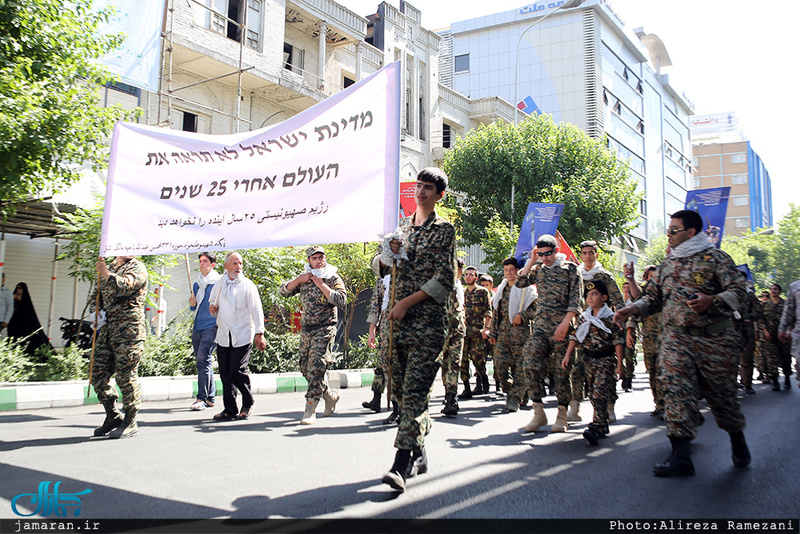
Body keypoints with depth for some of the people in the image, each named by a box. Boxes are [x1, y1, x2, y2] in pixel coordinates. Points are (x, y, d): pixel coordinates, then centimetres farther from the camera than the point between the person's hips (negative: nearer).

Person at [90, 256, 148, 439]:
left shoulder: (137, 267, 1)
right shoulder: (110, 268, 22)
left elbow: (124, 286, -18)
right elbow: (96, 293, 28)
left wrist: (105, 273, -21)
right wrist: (95, 310, 9)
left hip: (128, 329, -7)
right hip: (106, 329, 7)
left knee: (126, 376, -5)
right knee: (98, 374, 6)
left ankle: (130, 423, 6)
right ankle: (113, 417, 22)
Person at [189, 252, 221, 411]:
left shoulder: (219, 282, -3)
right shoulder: (197, 284, 18)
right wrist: (192, 303, 4)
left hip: (211, 326, -7)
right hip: (197, 326, 8)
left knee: (203, 359, -16)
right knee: (202, 361, 9)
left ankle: (202, 398, -13)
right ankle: (210, 397, 16)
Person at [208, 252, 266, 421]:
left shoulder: (248, 286, -1)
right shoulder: (218, 285, 13)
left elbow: (256, 310, -4)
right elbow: (213, 303, 26)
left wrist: (259, 333, -10)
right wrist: (212, 308, 1)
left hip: (242, 336, -5)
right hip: (223, 336, 5)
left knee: (237, 370, -11)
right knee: (225, 373, 4)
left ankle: (248, 403, 10)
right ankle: (229, 409, 14)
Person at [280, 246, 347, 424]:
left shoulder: (334, 279, -3)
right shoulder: (304, 279, 13)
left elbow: (341, 300, -17)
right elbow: (283, 291, 9)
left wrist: (321, 284, -15)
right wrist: (300, 279, -4)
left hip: (324, 330, -6)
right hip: (306, 330, 6)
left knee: (316, 368, -14)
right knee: (306, 369, 10)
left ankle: (310, 411, -10)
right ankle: (330, 396, 29)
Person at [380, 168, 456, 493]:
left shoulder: (444, 230, 1)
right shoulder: (402, 228, 18)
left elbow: (444, 279, -7)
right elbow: (382, 268, 25)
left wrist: (407, 302, -13)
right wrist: (390, 253, 2)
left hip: (428, 322, -6)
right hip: (397, 321, 6)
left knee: (415, 390, -12)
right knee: (400, 388, 9)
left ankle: (401, 464, -16)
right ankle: (418, 453, 23)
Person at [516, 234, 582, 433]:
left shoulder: (570, 269, -2)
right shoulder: (539, 268, 13)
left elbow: (576, 300, -7)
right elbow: (521, 282, 7)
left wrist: (565, 323, -17)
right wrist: (531, 261, 3)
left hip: (561, 326, -4)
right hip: (540, 324, 4)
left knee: (561, 369, -1)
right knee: (532, 365, -7)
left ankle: (562, 416, 9)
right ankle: (538, 413, 2)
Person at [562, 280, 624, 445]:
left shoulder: (610, 318, -7)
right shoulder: (584, 317, 8)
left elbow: (618, 342, -7)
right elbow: (575, 337, 9)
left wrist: (619, 364, -9)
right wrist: (568, 355, -1)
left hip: (606, 360, -6)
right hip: (589, 359, 6)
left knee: (600, 392, -16)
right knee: (594, 393, 9)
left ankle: (596, 427, -22)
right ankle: (602, 424, 19)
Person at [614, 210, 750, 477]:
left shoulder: (715, 257, 2)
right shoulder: (667, 264, 17)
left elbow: (737, 290, -5)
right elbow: (653, 297, 19)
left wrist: (712, 300, -24)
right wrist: (633, 309, 0)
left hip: (714, 338, -3)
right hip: (675, 339, 4)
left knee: (721, 392, 6)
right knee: (676, 391, -10)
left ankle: (737, 439, 35)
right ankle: (681, 456, -10)